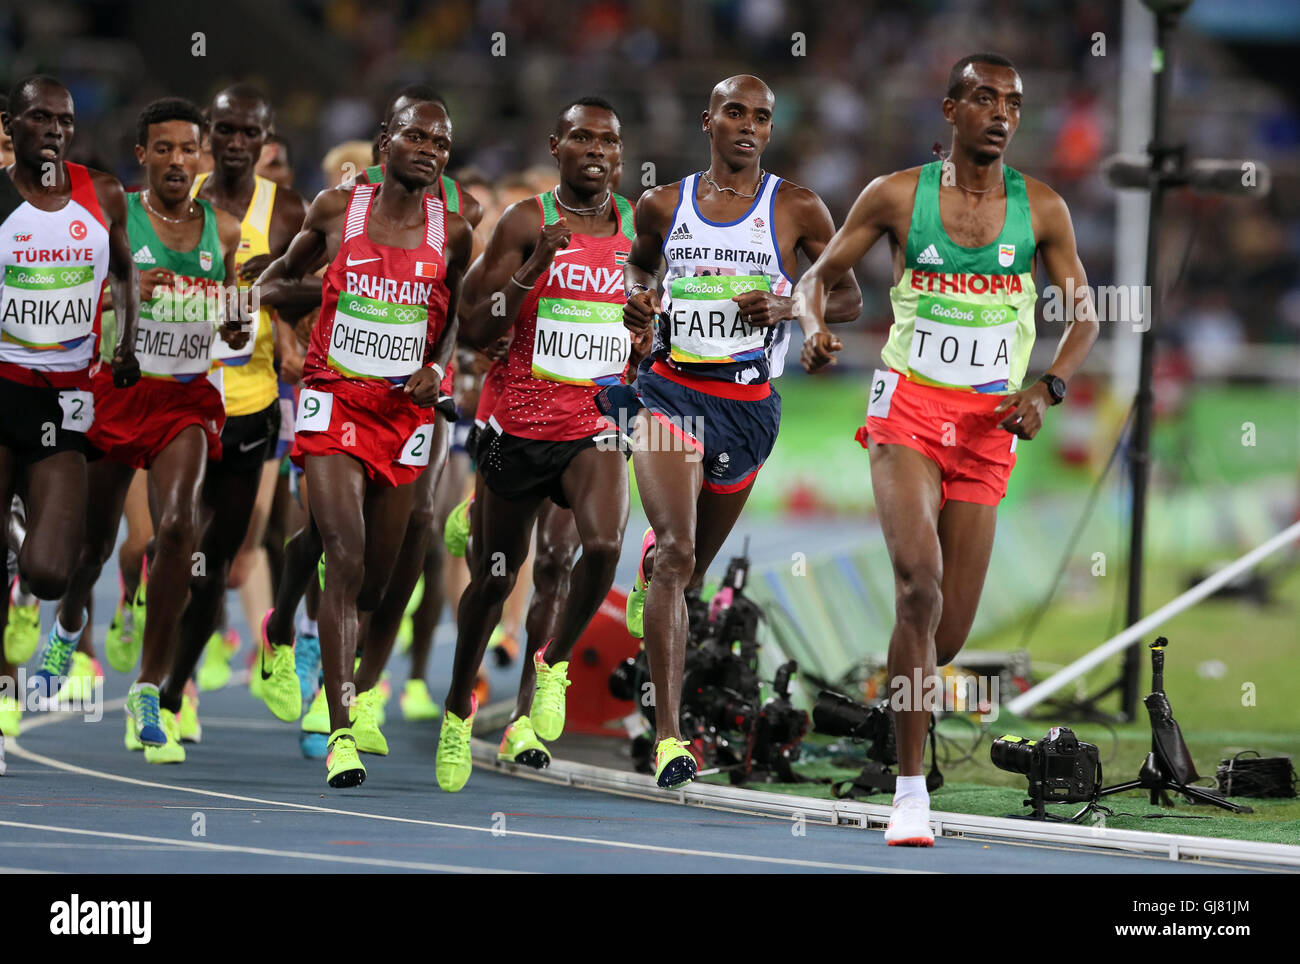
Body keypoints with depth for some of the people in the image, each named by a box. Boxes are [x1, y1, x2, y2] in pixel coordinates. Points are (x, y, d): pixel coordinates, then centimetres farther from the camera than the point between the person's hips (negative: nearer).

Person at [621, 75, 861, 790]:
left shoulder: (796, 209, 0)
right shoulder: (663, 205, 5)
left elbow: (848, 297, 6)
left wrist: (788, 307, -14)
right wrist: (635, 296, 1)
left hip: (747, 402, 1)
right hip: (671, 391, -1)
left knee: (690, 568, 16)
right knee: (678, 551, -20)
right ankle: (668, 735, -25)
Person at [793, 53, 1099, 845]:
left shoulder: (1041, 209, 3)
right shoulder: (898, 195, -1)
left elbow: (1084, 315, 9)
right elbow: (817, 276, 7)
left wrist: (1047, 391, -8)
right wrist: (815, 329, -15)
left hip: (989, 426, 3)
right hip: (908, 407, -3)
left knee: (949, 633, 3)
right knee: (919, 579, -25)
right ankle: (911, 790, -21)